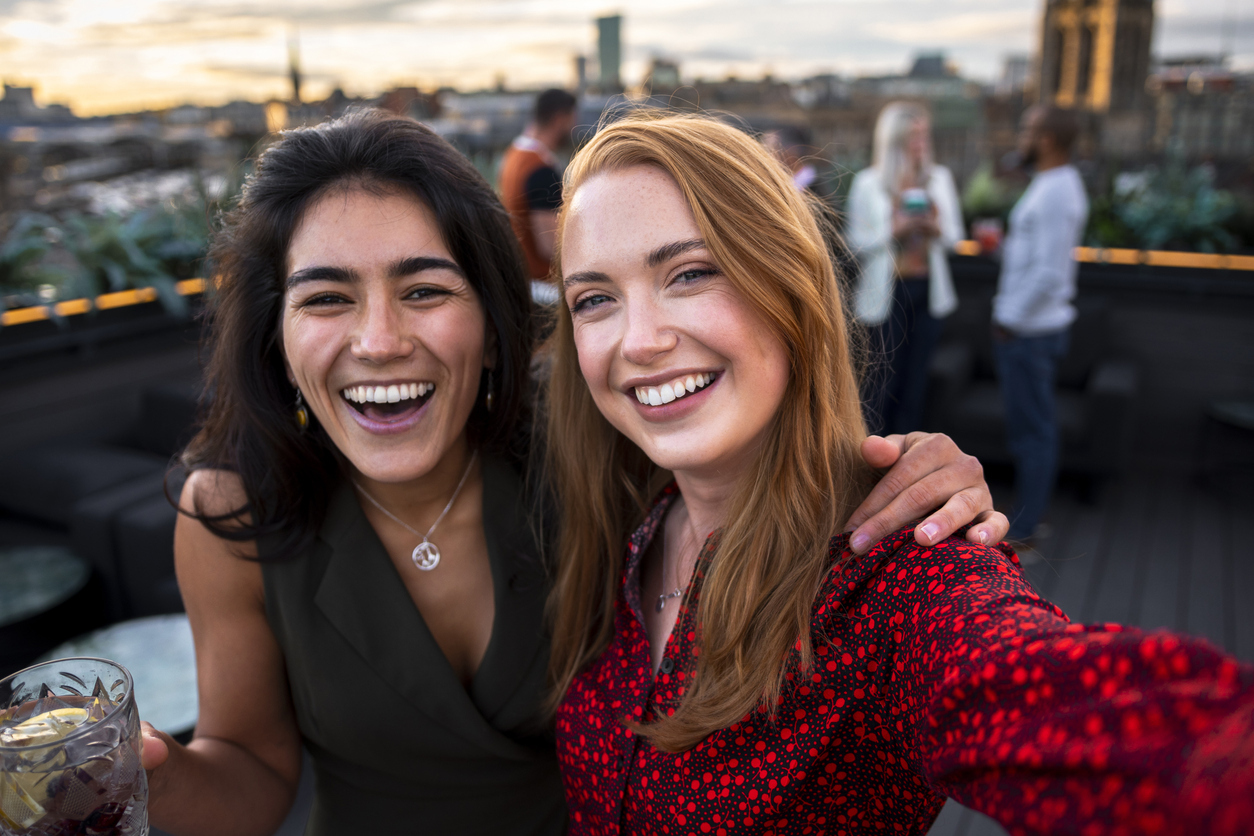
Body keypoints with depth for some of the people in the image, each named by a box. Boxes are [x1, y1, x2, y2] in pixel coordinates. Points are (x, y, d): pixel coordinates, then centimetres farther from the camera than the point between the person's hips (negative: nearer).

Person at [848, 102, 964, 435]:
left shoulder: (940, 178, 8)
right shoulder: (868, 182, -3)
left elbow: (954, 235, 10)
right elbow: (857, 241, -4)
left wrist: (936, 228, -12)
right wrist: (896, 229, -18)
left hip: (927, 289, 4)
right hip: (887, 291, -3)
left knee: (916, 379, 9)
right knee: (883, 380, 1)